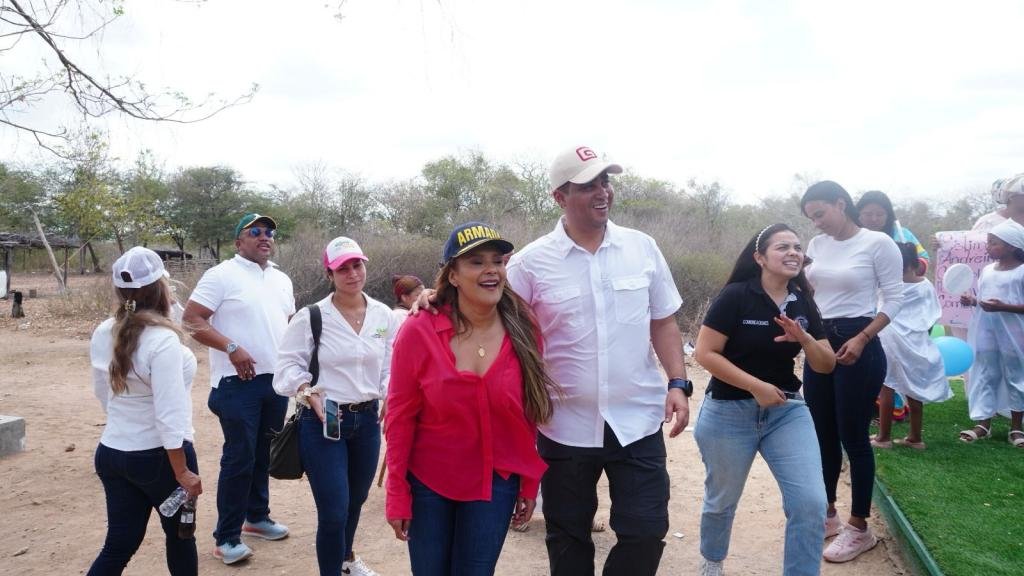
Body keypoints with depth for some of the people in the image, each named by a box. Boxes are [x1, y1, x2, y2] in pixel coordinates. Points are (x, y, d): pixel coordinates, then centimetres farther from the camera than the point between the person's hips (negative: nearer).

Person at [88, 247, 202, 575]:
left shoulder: (103, 334, 0)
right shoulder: (162, 339, -22)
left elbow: (103, 394, 14)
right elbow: (169, 414, -23)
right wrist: (182, 472, -17)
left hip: (112, 452, 6)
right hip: (158, 455, -6)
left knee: (119, 544, 13)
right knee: (180, 534, 15)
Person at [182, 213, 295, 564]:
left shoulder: (282, 280, 13)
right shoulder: (222, 275, -8)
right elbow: (191, 319, -12)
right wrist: (231, 347, -21)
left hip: (276, 381, 7)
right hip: (238, 383, -6)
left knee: (264, 454, 17)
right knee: (239, 458, -2)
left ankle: (257, 517, 33)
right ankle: (226, 537, 11)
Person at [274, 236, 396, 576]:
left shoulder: (384, 316, -1)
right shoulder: (310, 317, -11)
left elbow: (391, 369, 4)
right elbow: (288, 367, -6)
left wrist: (391, 395, -15)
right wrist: (308, 392, -23)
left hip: (367, 419, 5)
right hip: (322, 422, -4)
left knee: (356, 500, 24)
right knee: (333, 511, -5)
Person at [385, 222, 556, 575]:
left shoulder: (524, 329, -9)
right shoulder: (419, 331, -15)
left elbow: (532, 412, -1)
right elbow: (401, 416, -9)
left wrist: (530, 483, 2)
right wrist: (397, 494, -6)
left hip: (496, 483, 1)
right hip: (427, 482, -1)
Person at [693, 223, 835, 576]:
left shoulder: (803, 303, 2)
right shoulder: (735, 296, -15)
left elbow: (826, 365, 3)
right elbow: (705, 353, -18)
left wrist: (804, 338, -17)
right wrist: (756, 386, -23)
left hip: (788, 410, 4)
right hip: (729, 412, -4)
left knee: (811, 503, -9)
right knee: (722, 501, 16)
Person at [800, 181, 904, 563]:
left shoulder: (878, 243, -9)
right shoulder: (817, 245, 9)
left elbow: (894, 299, -8)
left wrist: (862, 339, -17)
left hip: (858, 346, -6)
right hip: (820, 343, 6)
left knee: (853, 437, 1)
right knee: (822, 435, 11)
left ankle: (859, 528, 16)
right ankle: (827, 515, 26)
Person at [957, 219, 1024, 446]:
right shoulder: (987, 270, 8)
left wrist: (1003, 307, -24)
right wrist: (972, 301, -3)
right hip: (985, 334, 5)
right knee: (984, 375, 9)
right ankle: (983, 423, 17)